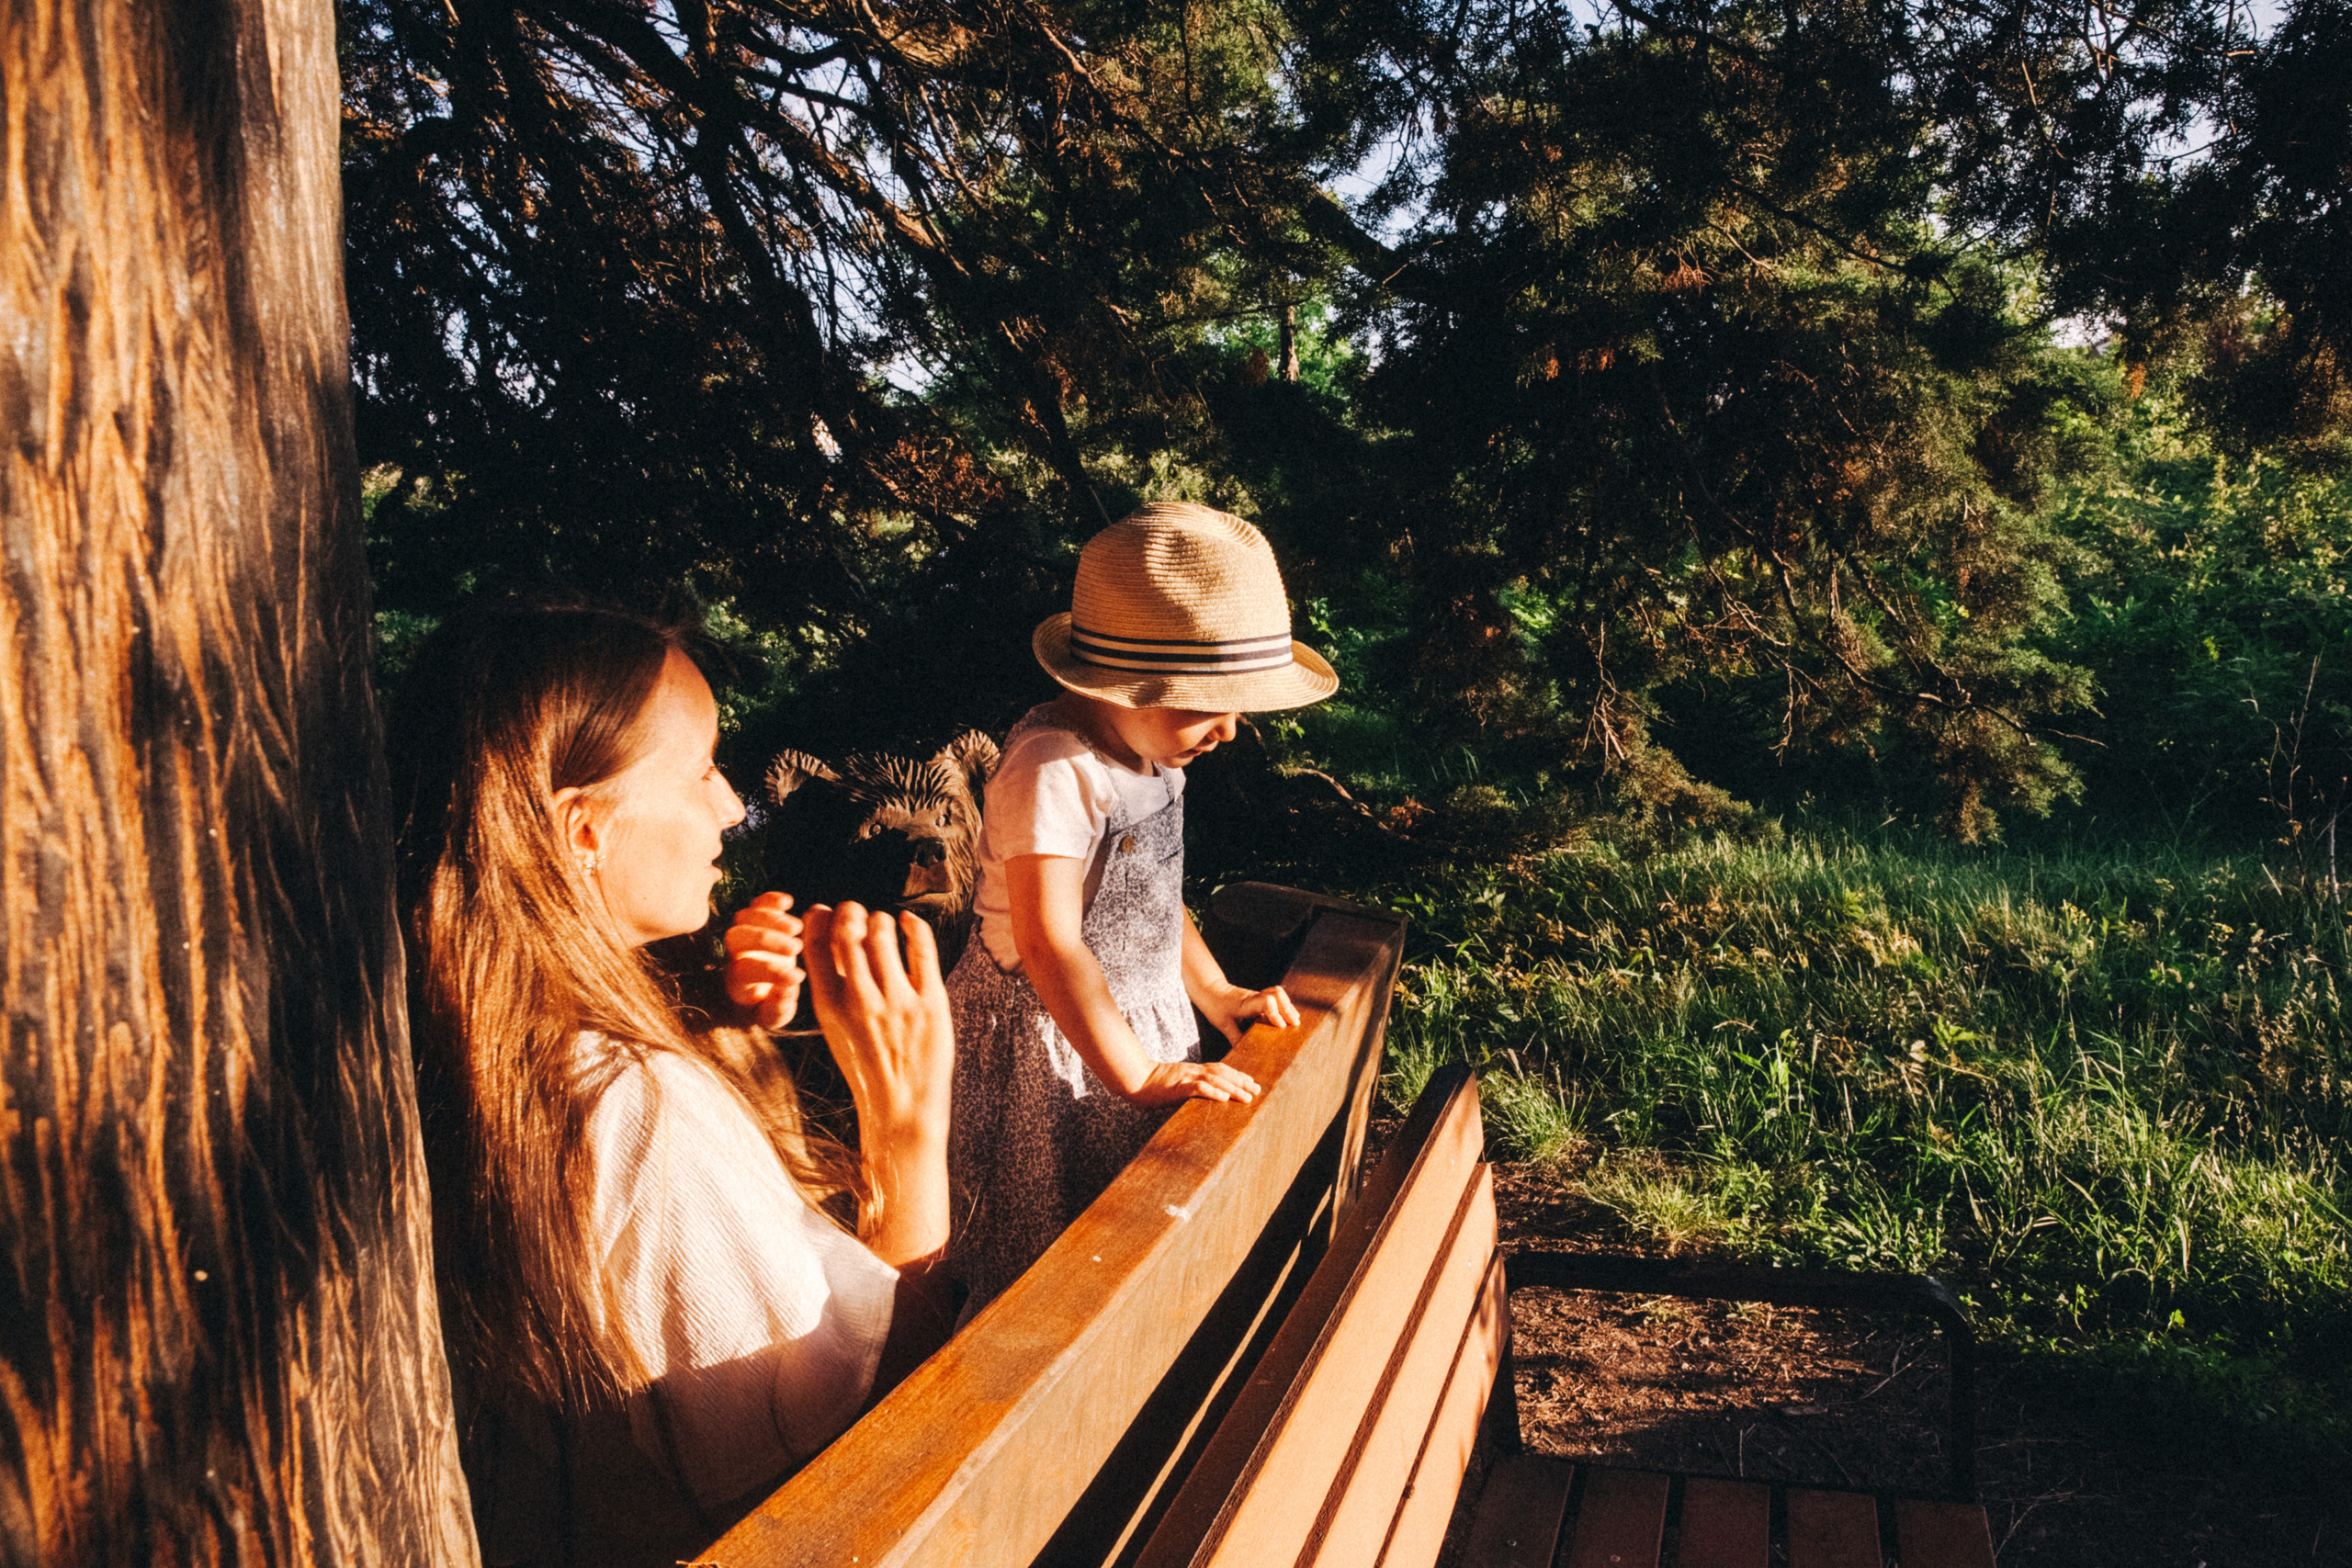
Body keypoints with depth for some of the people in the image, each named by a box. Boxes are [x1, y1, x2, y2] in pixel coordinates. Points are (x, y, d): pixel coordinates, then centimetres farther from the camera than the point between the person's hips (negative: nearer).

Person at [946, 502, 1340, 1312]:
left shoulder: (1148, 753, 3)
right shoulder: (1052, 772, -27)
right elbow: (1051, 946, -30)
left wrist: (1215, 995, 8)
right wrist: (1140, 1076, -30)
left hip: (1140, 1019, 9)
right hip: (1052, 1041, -9)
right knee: (1045, 1265, 5)